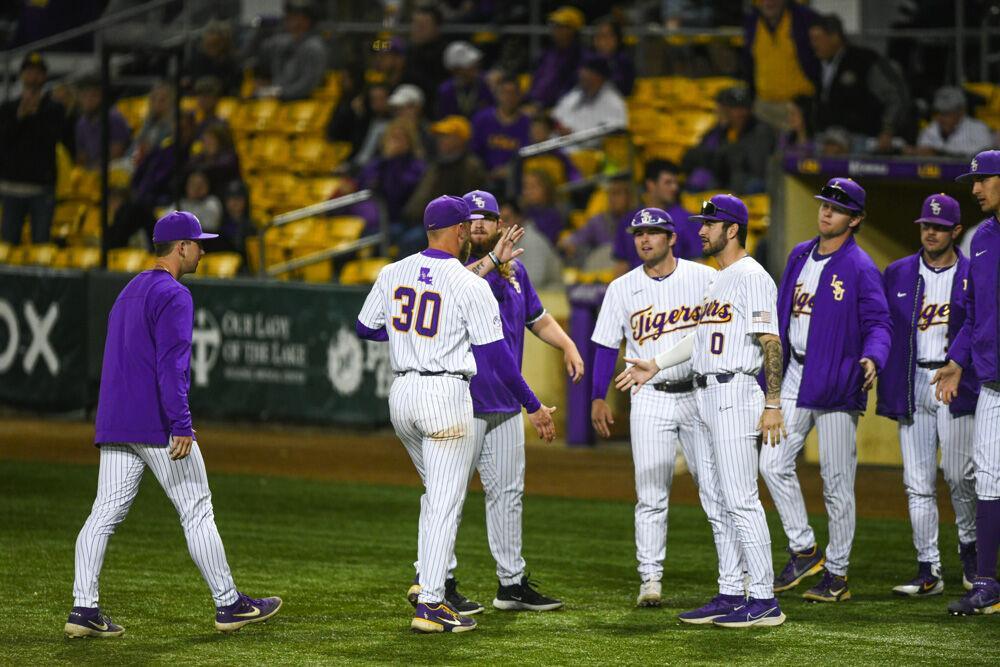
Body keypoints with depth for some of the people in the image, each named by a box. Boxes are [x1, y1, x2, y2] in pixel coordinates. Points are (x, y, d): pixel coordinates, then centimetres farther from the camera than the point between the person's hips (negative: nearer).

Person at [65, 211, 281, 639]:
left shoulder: (130, 291, 20)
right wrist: (181, 426, -24)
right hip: (157, 425, -8)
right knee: (197, 512, 1)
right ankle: (228, 605, 7)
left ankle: (84, 609, -7)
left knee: (105, 513, 1)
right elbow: (171, 364, -20)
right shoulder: (172, 295, -10)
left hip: (114, 424, 8)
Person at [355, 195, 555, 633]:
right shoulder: (471, 286, -11)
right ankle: (430, 605, -4)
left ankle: (425, 577, 15)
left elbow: (365, 329, 15)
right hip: (446, 396, -6)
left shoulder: (392, 274, 4)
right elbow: (497, 356, -10)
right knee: (446, 501, -2)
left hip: (401, 395, 6)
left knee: (436, 490, 24)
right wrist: (533, 407, -2)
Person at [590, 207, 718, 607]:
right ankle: (650, 580, 2)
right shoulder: (622, 288, 6)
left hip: (701, 394, -1)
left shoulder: (704, 278, 1)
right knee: (650, 495, -1)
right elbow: (606, 345, 8)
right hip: (650, 401, 1)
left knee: (716, 488, -2)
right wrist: (598, 398, 2)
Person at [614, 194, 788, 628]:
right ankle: (730, 596, 16)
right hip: (707, 397, 10)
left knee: (740, 500, -11)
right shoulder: (718, 280, 19)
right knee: (717, 499, 11)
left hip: (736, 395, -10)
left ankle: (764, 600, -9)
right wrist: (656, 364, 24)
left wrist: (773, 404, -21)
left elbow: (771, 343, -17)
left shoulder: (752, 277, -12)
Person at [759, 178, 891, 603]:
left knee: (836, 481, -2)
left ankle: (837, 574, 6)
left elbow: (878, 323, -12)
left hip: (836, 384, -6)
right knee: (773, 464, -2)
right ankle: (804, 551, 10)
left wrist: (873, 358, -32)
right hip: (795, 378, 6)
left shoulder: (860, 268, -7)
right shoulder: (799, 257, 13)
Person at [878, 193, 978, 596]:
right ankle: (928, 571, 3)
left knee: (959, 475, -7)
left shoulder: (975, 276, 3)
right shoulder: (898, 273, 11)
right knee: (918, 482, 0)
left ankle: (969, 546, 19)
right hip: (912, 386, 3)